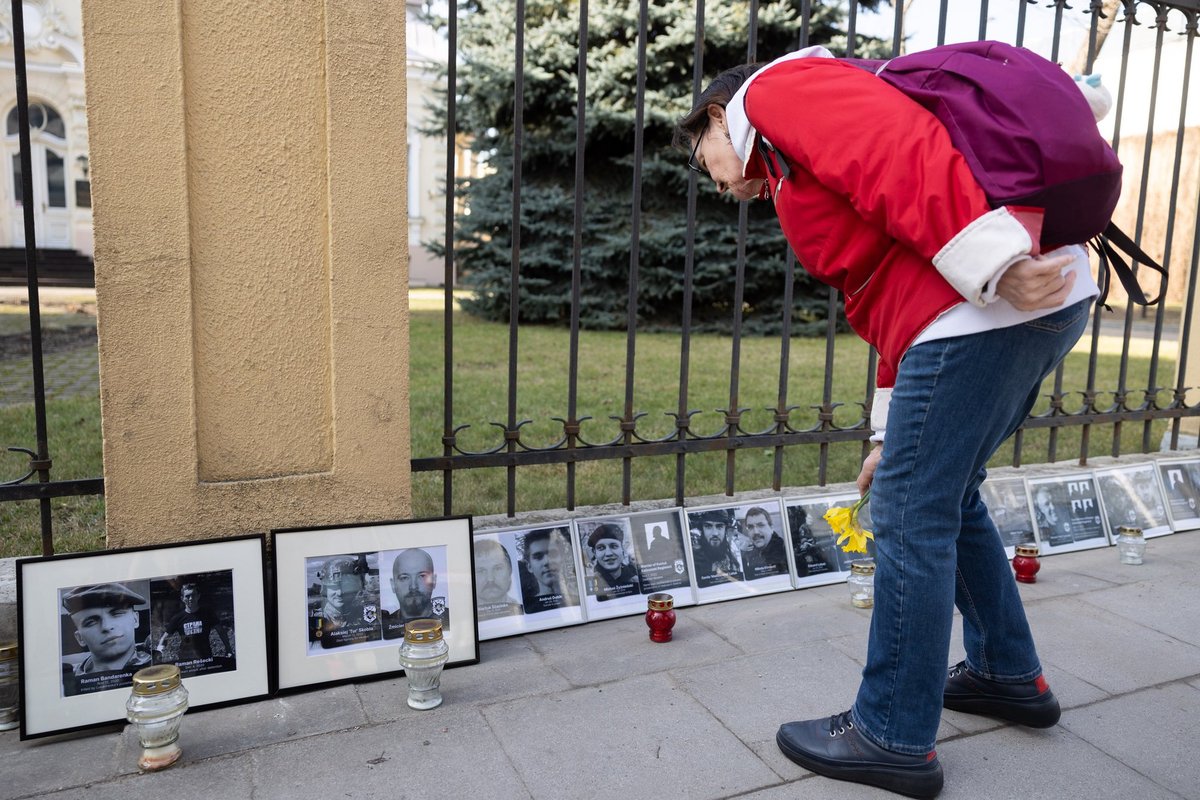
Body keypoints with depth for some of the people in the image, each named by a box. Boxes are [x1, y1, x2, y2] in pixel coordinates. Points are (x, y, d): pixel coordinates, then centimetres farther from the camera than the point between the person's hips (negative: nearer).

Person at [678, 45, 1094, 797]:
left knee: (912, 519, -1)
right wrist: (892, 435, 25)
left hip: (993, 307, -10)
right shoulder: (797, 183, 27)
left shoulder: (781, 87, 3)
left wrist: (993, 269, -25)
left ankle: (895, 739, 13)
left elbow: (898, 157, -17)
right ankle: (1009, 674, 37)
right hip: (1038, 308, 10)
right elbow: (886, 301, 26)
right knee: (949, 500, 21)